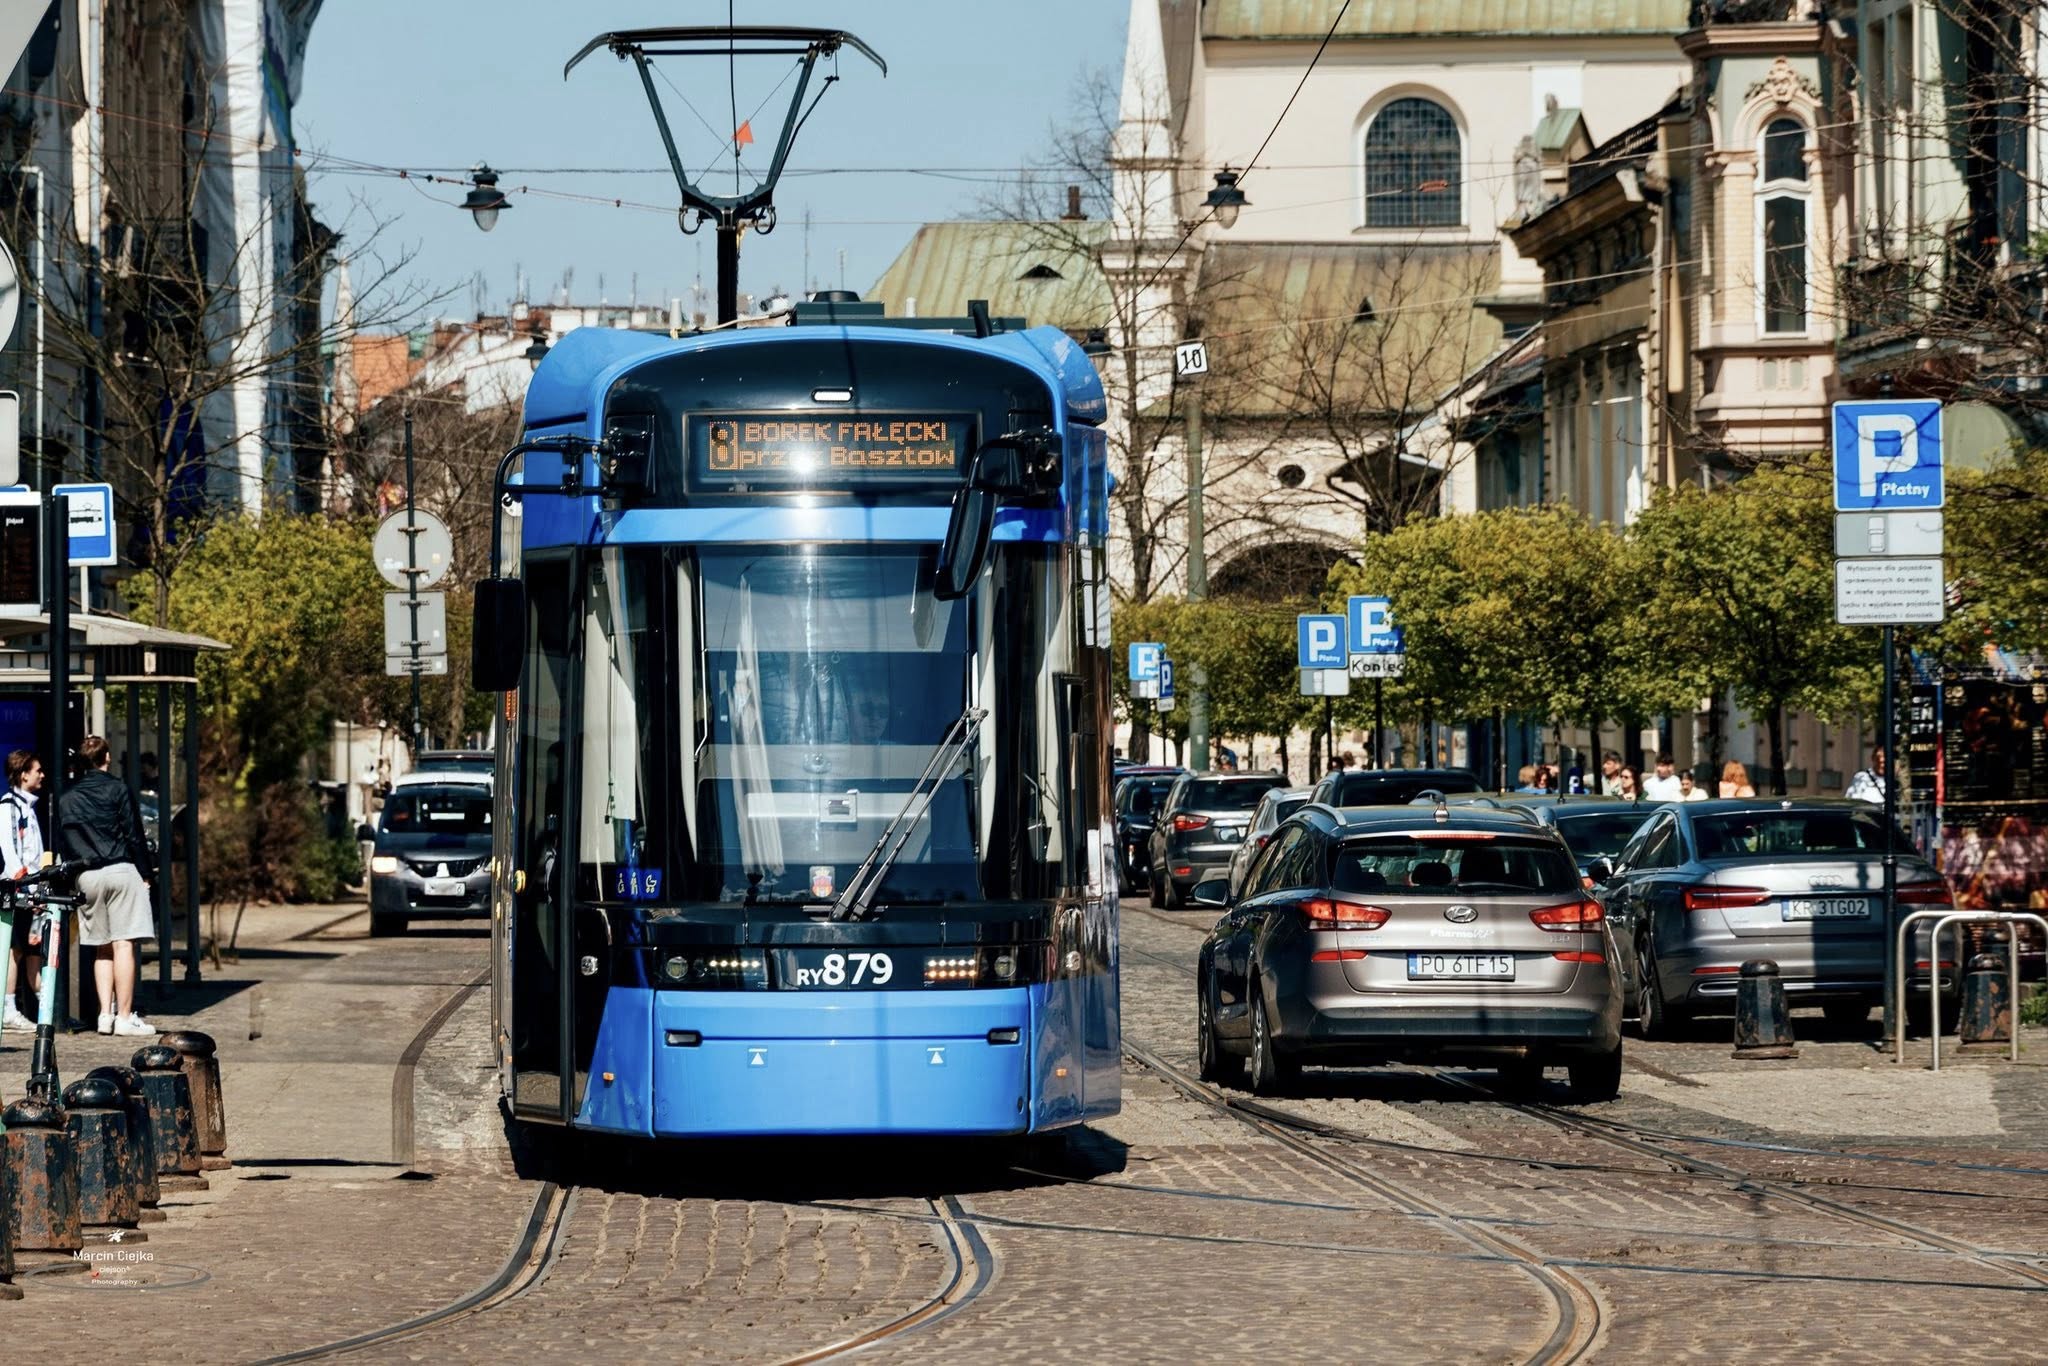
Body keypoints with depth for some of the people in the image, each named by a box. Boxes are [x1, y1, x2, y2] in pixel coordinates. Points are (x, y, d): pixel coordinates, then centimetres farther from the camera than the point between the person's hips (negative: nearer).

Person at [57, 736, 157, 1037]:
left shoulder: (66, 798, 11)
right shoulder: (117, 790, -3)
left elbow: (61, 842, 12)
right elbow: (134, 835, -5)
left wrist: (72, 875, 17)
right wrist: (144, 874, 1)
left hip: (86, 876, 5)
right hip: (121, 871, -5)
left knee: (102, 949, 11)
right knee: (124, 944, -6)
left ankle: (105, 1014, 5)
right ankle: (125, 1016, -10)